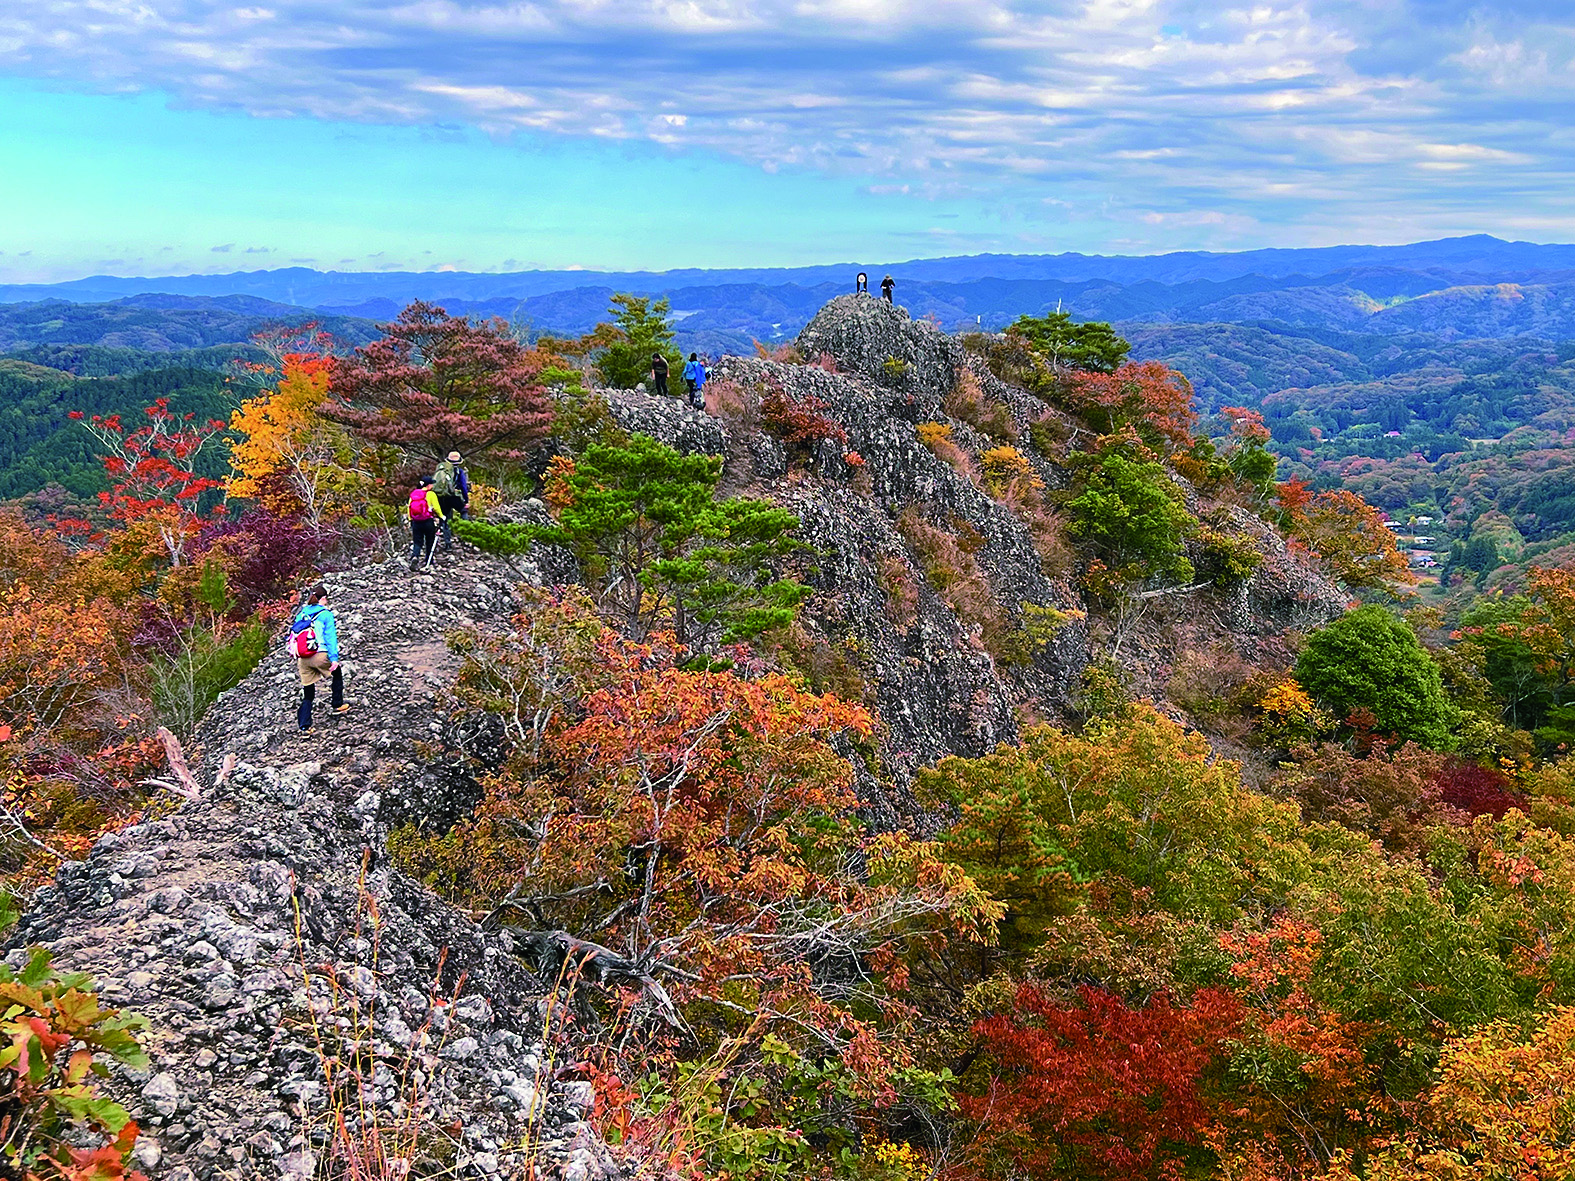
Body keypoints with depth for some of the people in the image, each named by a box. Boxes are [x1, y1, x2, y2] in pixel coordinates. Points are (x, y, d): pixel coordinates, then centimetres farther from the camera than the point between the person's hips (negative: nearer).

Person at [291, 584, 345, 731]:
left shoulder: (301, 613, 13)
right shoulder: (326, 614, -2)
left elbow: (294, 634, 17)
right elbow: (331, 637, -7)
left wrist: (297, 658, 24)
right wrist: (334, 658, -9)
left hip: (302, 658, 4)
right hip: (320, 655, -4)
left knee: (307, 694, 10)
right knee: (337, 673, 27)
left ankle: (304, 726, 2)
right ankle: (338, 705, 30)